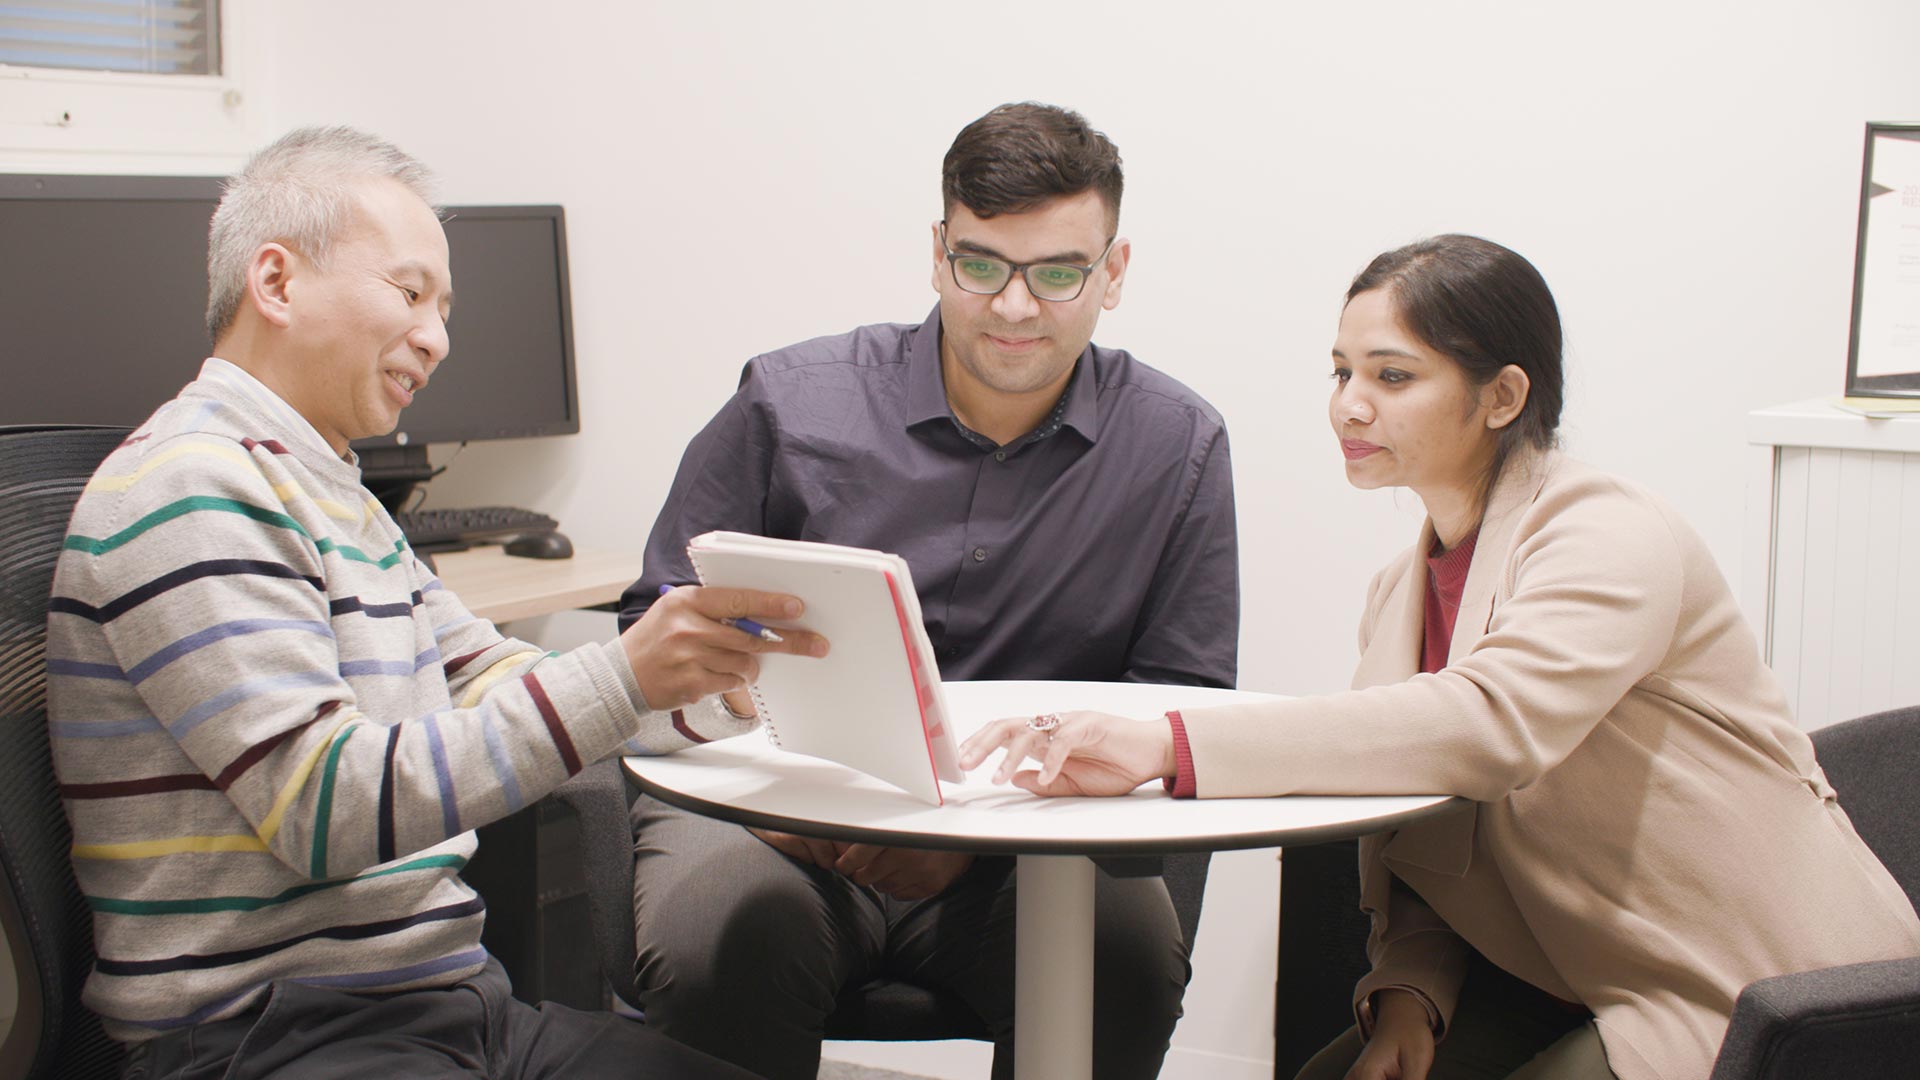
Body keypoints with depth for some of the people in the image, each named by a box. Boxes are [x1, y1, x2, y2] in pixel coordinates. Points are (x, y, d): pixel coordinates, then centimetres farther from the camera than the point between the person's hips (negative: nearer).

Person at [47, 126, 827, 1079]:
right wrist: (621, 677, -24)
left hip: (452, 1002, 9)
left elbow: (502, 685, 21)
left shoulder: (337, 498, 21)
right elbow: (323, 804, -20)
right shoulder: (192, 488, -12)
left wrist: (709, 672, 3)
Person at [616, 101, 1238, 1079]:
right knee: (715, 946, -33)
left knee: (1126, 947, -29)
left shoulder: (1177, 447, 3)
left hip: (1022, 843, 2)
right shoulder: (787, 404, 1)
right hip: (771, 813, -1)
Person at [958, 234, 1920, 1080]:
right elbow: (1410, 863, 10)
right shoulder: (1400, 593, 9)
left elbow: (1490, 724, -37)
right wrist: (1409, 997, -13)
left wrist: (1168, 749, -45)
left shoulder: (1615, 539, -17)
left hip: (1752, 995, -6)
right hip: (1560, 984, 7)